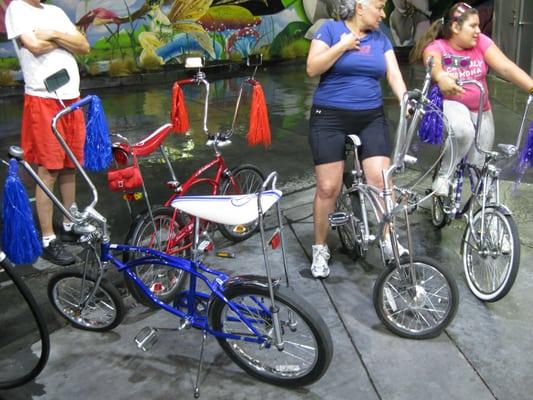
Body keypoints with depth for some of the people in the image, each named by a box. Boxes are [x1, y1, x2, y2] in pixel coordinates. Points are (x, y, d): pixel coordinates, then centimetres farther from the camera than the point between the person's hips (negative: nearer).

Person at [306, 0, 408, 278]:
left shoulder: (380, 38, 10)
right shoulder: (330, 29, -2)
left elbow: (394, 74, 2)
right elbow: (312, 68, -10)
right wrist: (342, 46, -15)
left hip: (371, 118, 4)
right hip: (330, 118, -3)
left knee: (381, 181, -8)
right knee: (328, 187, -2)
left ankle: (389, 240, 9)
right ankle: (320, 249, 15)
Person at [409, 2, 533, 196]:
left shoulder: (481, 42, -8)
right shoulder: (436, 47, -15)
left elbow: (507, 68, -17)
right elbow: (434, 65, -37)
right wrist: (441, 78, -61)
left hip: (480, 111, 4)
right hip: (450, 104, -4)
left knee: (480, 165, 7)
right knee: (464, 130, -37)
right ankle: (443, 176, -15)